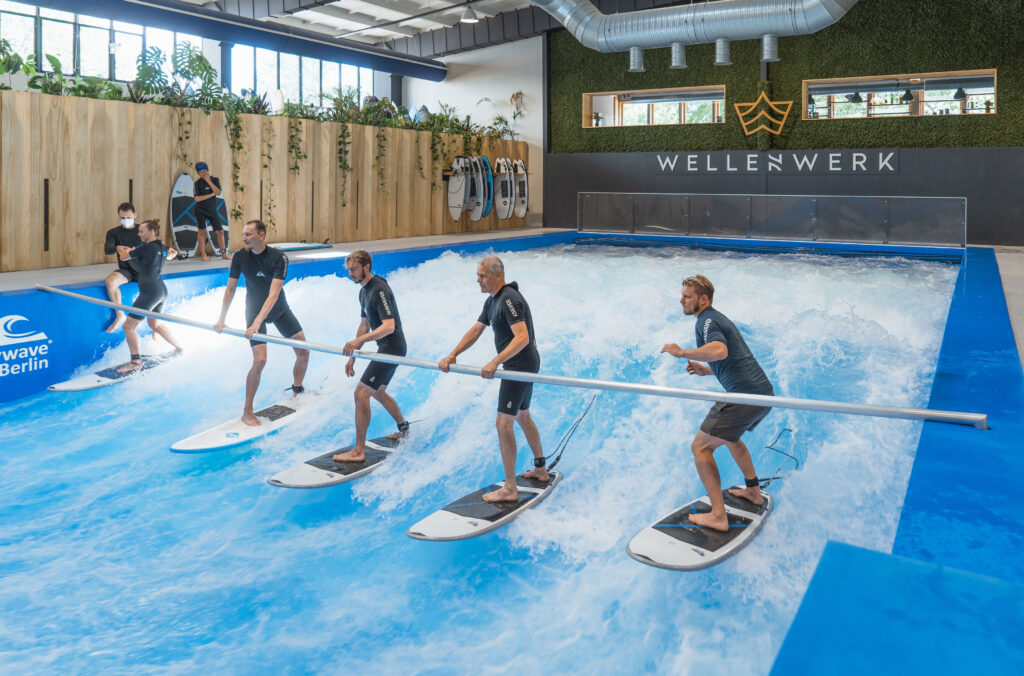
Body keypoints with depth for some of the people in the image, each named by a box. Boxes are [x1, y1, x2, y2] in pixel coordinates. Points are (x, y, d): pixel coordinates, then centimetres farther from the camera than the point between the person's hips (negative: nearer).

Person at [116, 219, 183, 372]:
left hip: (150, 292, -10)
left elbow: (123, 257, -4)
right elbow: (169, 256, 34)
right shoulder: (162, 248, 10)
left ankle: (136, 362, -4)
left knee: (129, 326, -4)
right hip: (162, 290, 10)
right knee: (155, 324, 27)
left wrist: (128, 250, 17)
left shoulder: (146, 248, -15)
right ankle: (180, 348, 33)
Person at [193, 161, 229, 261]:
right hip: (201, 210, -3)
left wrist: (209, 181, -15)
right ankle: (203, 254, 3)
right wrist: (211, 194, -12)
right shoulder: (198, 183, -6)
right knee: (202, 231, -1)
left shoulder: (215, 180, 3)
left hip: (212, 210, 3)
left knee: (220, 231, 1)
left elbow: (218, 193, -11)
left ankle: (223, 253, 10)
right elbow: (197, 199, -13)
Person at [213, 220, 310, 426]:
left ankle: (297, 392, 27)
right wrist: (221, 320, -6)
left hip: (278, 309, 1)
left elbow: (273, 295, -29)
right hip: (254, 310, -1)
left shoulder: (278, 258, -22)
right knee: (260, 360, -15)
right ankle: (247, 412, -5)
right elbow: (230, 289, -3)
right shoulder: (240, 258, -14)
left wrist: (257, 323, -37)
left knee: (303, 352, 2)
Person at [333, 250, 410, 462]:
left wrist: (359, 341, -35)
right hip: (386, 348, 11)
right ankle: (403, 428, 45)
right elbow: (364, 326, 19)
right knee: (378, 392, 25)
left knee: (361, 393, -14)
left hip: (392, 347, -11)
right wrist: (352, 357, 17)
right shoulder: (364, 292, 13)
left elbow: (389, 326, -28)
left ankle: (359, 451, -10)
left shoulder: (380, 290, -19)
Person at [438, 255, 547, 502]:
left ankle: (510, 489, -7)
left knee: (503, 423, -11)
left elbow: (522, 338, -31)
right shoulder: (492, 301, 11)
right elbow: (476, 331, 11)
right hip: (525, 365, 11)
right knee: (522, 416, 22)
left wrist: (495, 362, -38)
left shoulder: (510, 299, -21)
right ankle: (541, 469, 37)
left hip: (520, 365, -11)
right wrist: (451, 356, 0)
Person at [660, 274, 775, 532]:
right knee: (729, 434, 35)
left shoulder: (707, 320, -7)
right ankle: (753, 491, 42)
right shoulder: (720, 318, 24)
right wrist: (707, 370, 28)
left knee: (700, 447, -5)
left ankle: (718, 516, -7)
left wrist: (682, 353, -18)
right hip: (765, 393, 10)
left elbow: (719, 350, -28)